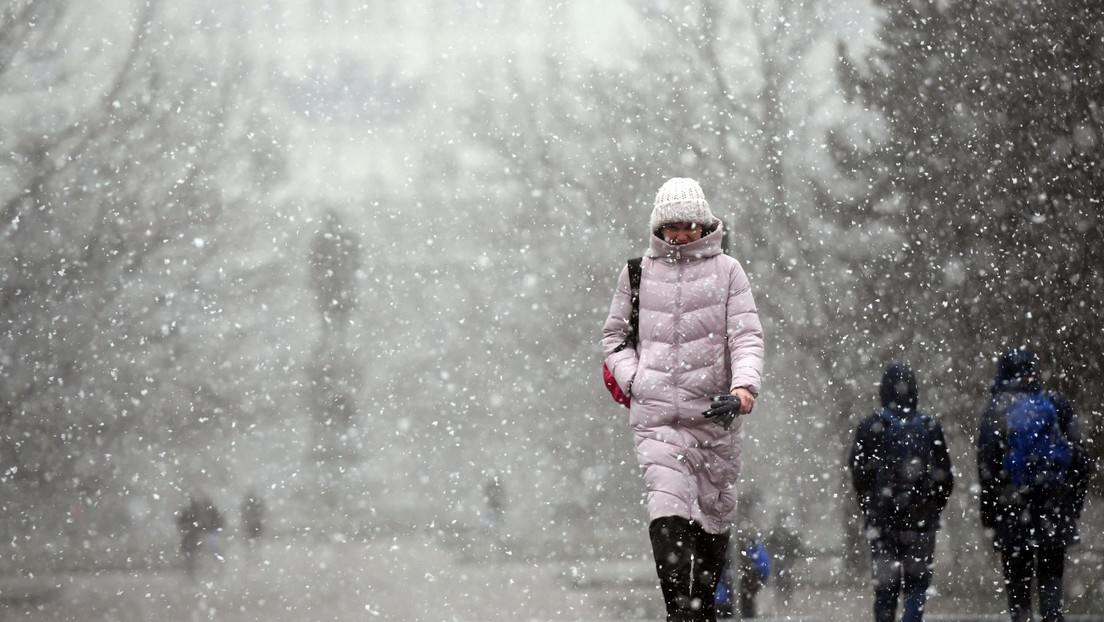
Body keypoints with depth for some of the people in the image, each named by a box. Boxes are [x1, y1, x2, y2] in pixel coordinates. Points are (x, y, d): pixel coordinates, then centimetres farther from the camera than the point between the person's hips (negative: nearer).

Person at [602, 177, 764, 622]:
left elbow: (747, 336, -1)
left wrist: (744, 387, -18)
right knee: (669, 517, -17)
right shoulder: (637, 272, 10)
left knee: (714, 517, 9)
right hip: (655, 416, -1)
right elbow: (613, 336, 19)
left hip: (715, 416, 1)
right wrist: (634, 381, 1)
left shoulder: (727, 271, 6)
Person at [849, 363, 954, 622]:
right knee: (917, 584, 3)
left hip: (882, 521, 0)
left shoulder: (869, 428, -2)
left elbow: (859, 475, 0)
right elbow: (944, 477, 3)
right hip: (921, 521, 0)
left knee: (885, 586, 7)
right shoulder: (930, 427, 0)